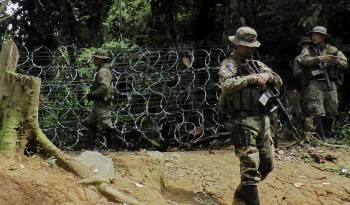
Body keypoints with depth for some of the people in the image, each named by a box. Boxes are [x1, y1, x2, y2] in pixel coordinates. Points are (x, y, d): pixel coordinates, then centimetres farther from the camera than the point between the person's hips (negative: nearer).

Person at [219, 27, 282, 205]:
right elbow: (226, 85, -22)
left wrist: (268, 75, -11)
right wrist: (251, 78, -23)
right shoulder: (229, 64, -2)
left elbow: (279, 82, 10)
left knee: (266, 165, 15)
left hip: (263, 120, 7)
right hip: (243, 121, -7)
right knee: (250, 167, -13)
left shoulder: (258, 64, 18)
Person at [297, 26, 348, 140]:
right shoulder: (308, 50, 8)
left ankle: (328, 135, 19)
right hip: (314, 84, -3)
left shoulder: (333, 50, 13)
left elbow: (344, 63, 4)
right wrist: (320, 59, -23)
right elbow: (303, 60, -13)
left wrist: (334, 61, -17)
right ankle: (320, 137, -8)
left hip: (330, 84, 3)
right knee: (316, 111, -11)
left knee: (331, 111, 6)